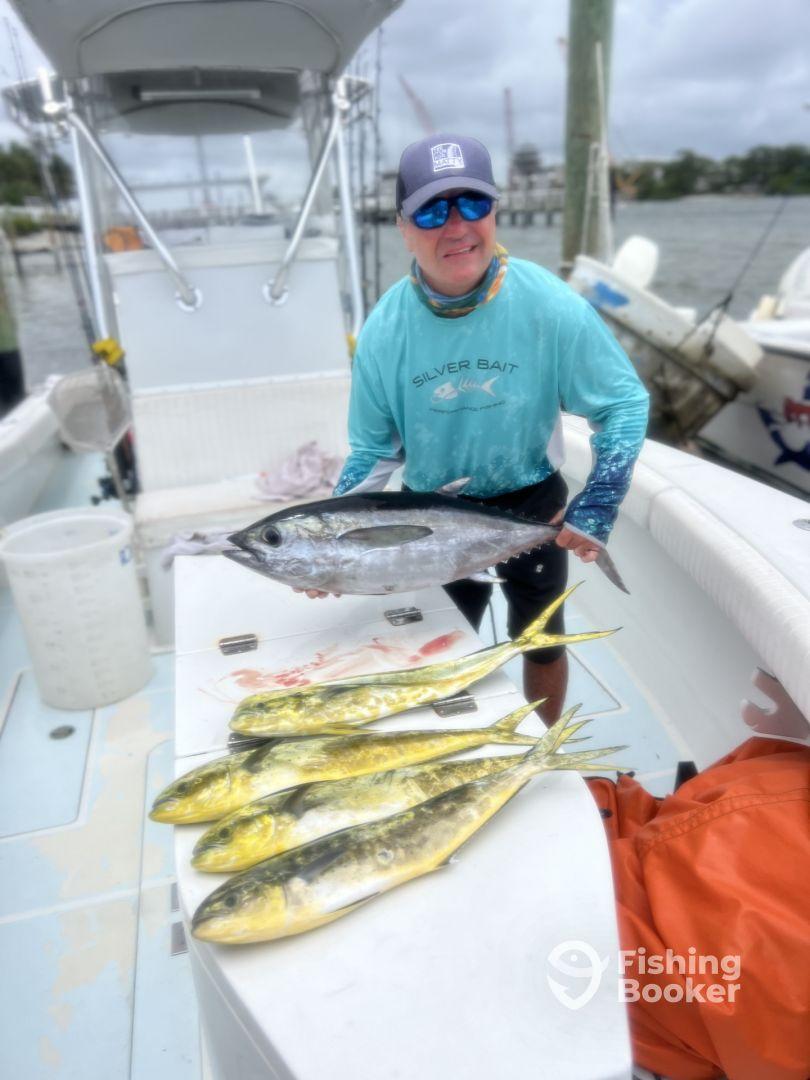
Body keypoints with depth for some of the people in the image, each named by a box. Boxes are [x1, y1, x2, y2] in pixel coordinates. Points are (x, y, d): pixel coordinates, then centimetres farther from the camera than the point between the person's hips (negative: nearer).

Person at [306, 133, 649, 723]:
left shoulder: (550, 306, -22)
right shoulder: (384, 330, -16)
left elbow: (624, 402, -12)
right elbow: (374, 449, -8)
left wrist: (595, 511, -19)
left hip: (533, 506, -1)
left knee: (540, 642, 20)